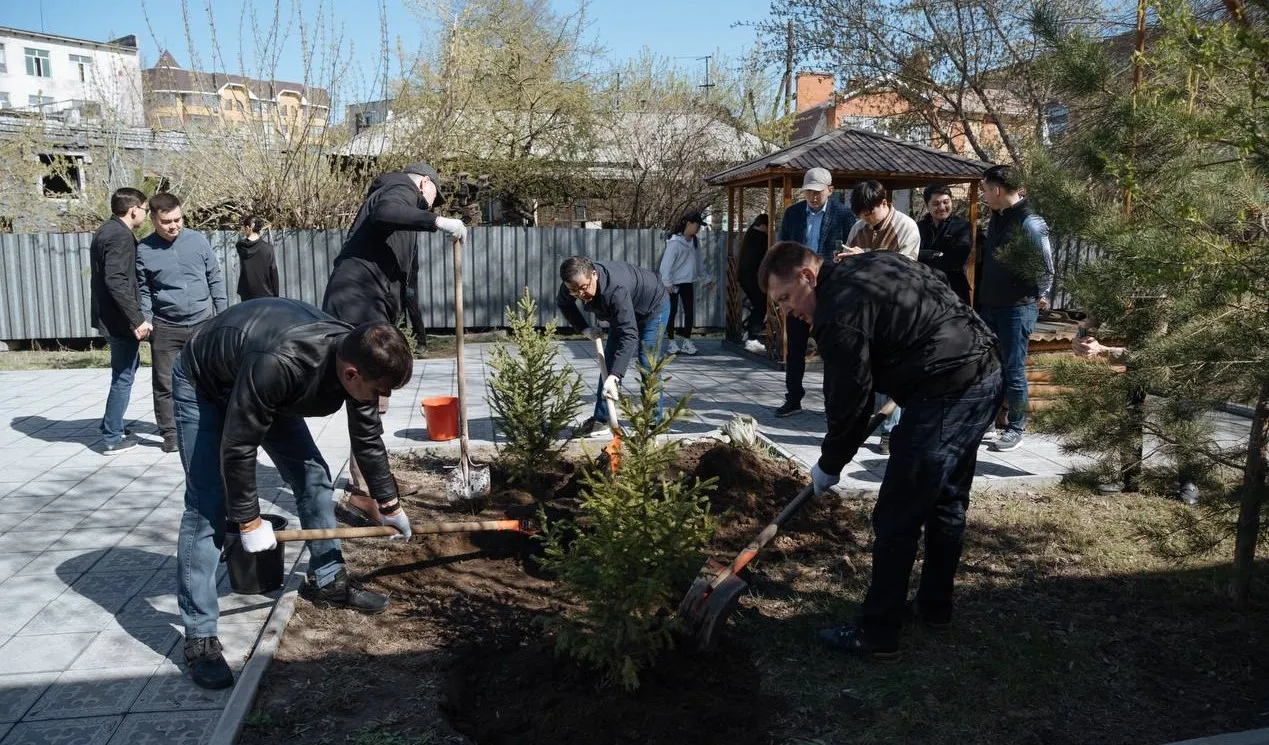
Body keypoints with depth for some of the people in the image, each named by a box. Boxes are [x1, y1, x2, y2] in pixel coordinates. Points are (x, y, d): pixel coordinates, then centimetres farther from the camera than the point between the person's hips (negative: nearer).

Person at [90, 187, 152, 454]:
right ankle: (112, 438, 6)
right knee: (123, 376, -1)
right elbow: (116, 281, -26)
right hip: (119, 319, -10)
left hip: (107, 315, 10)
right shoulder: (121, 236, -17)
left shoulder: (105, 231, 14)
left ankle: (110, 425, 30)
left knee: (126, 368, 23)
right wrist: (137, 319, -26)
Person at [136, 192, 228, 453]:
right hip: (165, 328, -1)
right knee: (165, 384, 4)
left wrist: (223, 314, 4)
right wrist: (145, 321, -6)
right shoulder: (143, 250, -3)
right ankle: (170, 433, 15)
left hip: (203, 323, 1)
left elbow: (215, 278, 5)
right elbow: (143, 290, 5)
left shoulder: (198, 240, 0)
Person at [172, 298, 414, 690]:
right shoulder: (280, 364, -44)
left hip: (265, 389, 7)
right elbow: (237, 447, -31)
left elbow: (368, 438, -4)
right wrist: (248, 520, -20)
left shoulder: (356, 356, -22)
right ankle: (199, 637, -5)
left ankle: (328, 581, 22)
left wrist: (389, 503, 7)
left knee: (313, 475, 4)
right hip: (203, 385, -7)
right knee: (207, 505, -13)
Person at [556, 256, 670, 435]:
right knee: (609, 361, 4)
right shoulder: (572, 284, -25)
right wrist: (584, 329, -13)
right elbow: (562, 304, 0)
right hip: (623, 312, 7)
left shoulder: (616, 289, -47)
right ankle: (600, 418, 11)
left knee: (648, 365, -12)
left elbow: (629, 334, -52)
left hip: (653, 308, -7)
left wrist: (614, 377, -59)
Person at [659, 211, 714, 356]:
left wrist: (707, 278, 21)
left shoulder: (694, 241, 7)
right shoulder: (675, 241, -16)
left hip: (688, 282, 7)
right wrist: (667, 283, -18)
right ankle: (671, 342, 11)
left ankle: (687, 341, 12)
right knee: (672, 312, 2)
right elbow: (667, 263, -17)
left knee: (689, 311, 5)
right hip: (674, 283, -7)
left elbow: (699, 261, 18)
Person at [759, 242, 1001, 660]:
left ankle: (877, 636, 7)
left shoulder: (839, 310, -15)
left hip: (946, 393, -11)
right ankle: (935, 607, 35)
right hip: (984, 372, 11)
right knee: (947, 504, 21)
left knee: (896, 519, -2)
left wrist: (829, 466, 3)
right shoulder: (869, 265, 14)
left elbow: (849, 399, -11)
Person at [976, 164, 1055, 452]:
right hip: (989, 306, 8)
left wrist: (1038, 296, -6)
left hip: (1017, 309, -8)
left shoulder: (1030, 223, -16)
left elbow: (1046, 266, -11)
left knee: (1013, 370, 0)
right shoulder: (996, 218, 9)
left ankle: (1016, 428, 11)